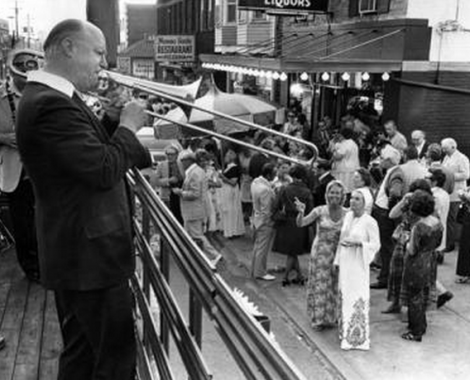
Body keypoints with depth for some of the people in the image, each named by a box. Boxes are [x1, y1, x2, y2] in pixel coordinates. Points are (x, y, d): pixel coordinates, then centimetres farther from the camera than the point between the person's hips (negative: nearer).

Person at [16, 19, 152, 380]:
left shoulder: (49, 97, 11)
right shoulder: (53, 105, -22)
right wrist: (128, 125, -12)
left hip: (73, 252, 11)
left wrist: (117, 120, 4)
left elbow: (93, 149, 15)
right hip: (91, 254, -11)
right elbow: (105, 171, -25)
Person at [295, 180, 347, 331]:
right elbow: (301, 223, -18)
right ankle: (319, 318, 13)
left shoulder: (346, 214, -2)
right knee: (320, 284, 1)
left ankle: (331, 316, 26)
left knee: (335, 285, 10)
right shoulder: (320, 211, -9)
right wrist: (301, 212, -36)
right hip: (321, 252, -2)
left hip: (339, 253, 2)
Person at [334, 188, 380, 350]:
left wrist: (358, 243, -23)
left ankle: (360, 338, 7)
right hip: (345, 263, 6)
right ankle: (346, 332, 26)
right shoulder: (348, 216, 7)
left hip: (358, 265, -6)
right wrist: (337, 260, 15)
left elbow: (376, 245, -10)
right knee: (345, 297, 12)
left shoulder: (370, 222, -12)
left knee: (358, 299, -3)